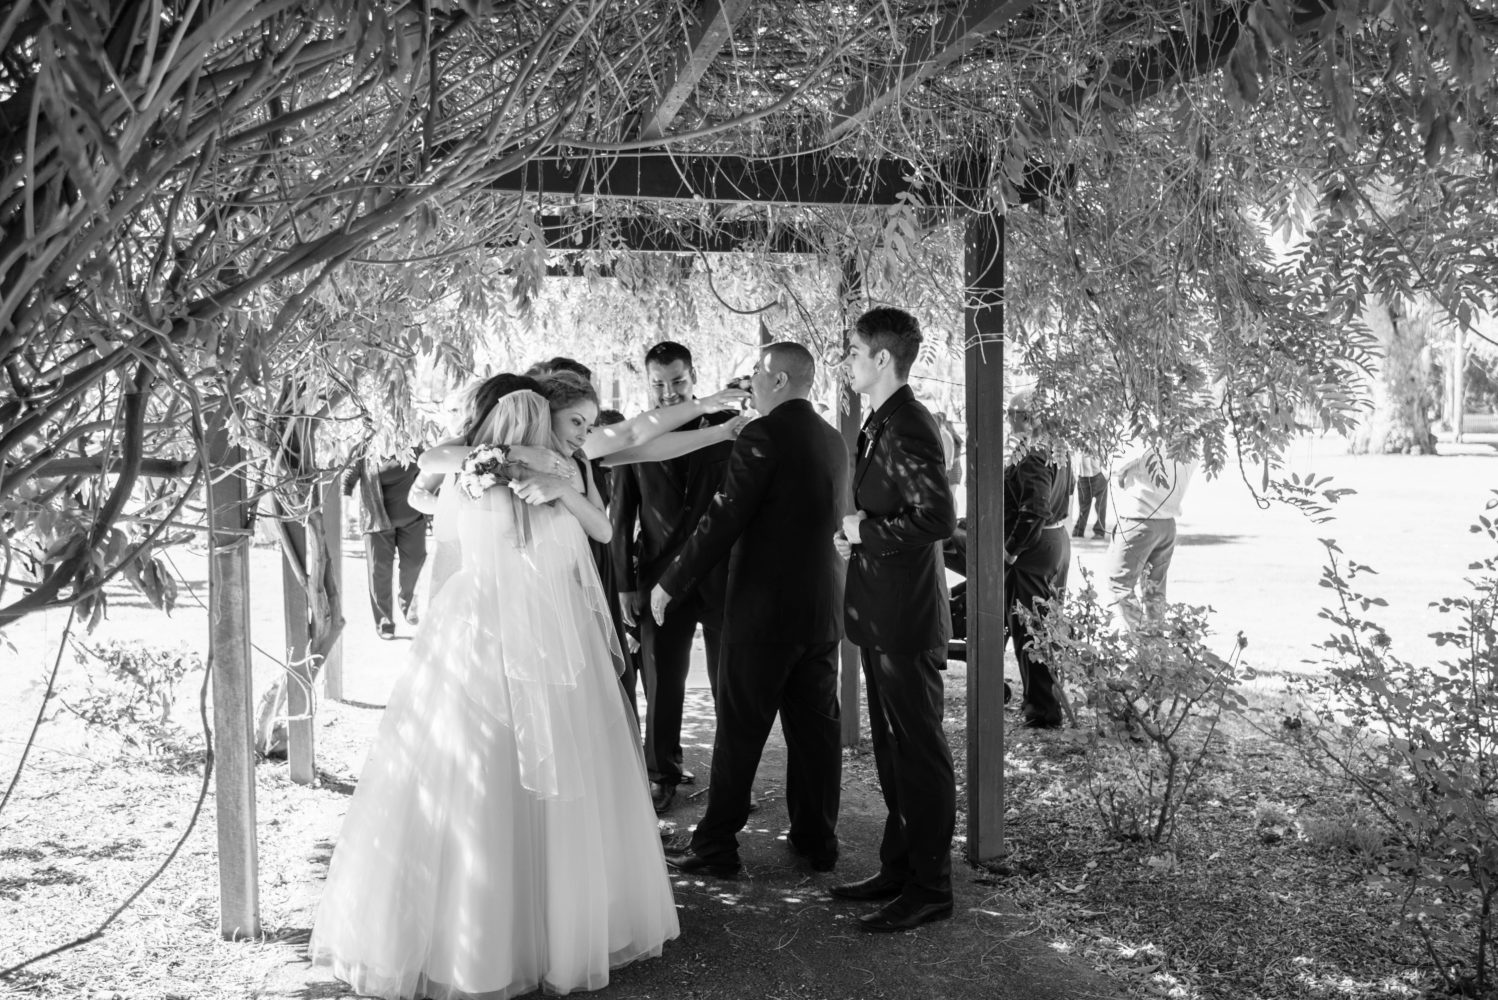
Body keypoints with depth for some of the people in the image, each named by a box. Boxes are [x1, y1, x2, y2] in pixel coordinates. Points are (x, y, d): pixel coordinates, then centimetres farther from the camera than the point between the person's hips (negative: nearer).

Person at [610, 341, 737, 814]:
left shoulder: (728, 426, 0)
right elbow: (621, 516, 6)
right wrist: (625, 584, 3)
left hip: (724, 575, -1)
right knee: (662, 686, 8)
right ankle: (663, 775, 23)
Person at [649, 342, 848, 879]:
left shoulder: (763, 436, -15)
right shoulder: (832, 439, 9)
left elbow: (722, 521, -18)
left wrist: (669, 583, -10)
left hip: (765, 606, -7)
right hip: (822, 607, 7)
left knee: (740, 730, 1)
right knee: (815, 725, 13)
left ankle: (716, 848, 9)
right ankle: (817, 839, 23)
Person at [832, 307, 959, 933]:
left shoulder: (908, 429, -19)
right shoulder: (881, 423, 14)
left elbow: (939, 518, -27)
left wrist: (866, 530, -17)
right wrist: (855, 537, 8)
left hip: (906, 621, -10)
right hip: (884, 618, 10)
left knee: (920, 753, 1)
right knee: (892, 751, 18)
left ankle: (930, 888, 12)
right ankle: (899, 868, 31)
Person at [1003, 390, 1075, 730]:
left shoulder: (1030, 454, -19)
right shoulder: (1057, 450, 10)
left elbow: (1034, 510, -26)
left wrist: (1010, 549, -21)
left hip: (1032, 549, -10)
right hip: (1059, 540, 10)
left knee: (1028, 629, -1)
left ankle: (1041, 709, 4)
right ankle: (1052, 698, 29)